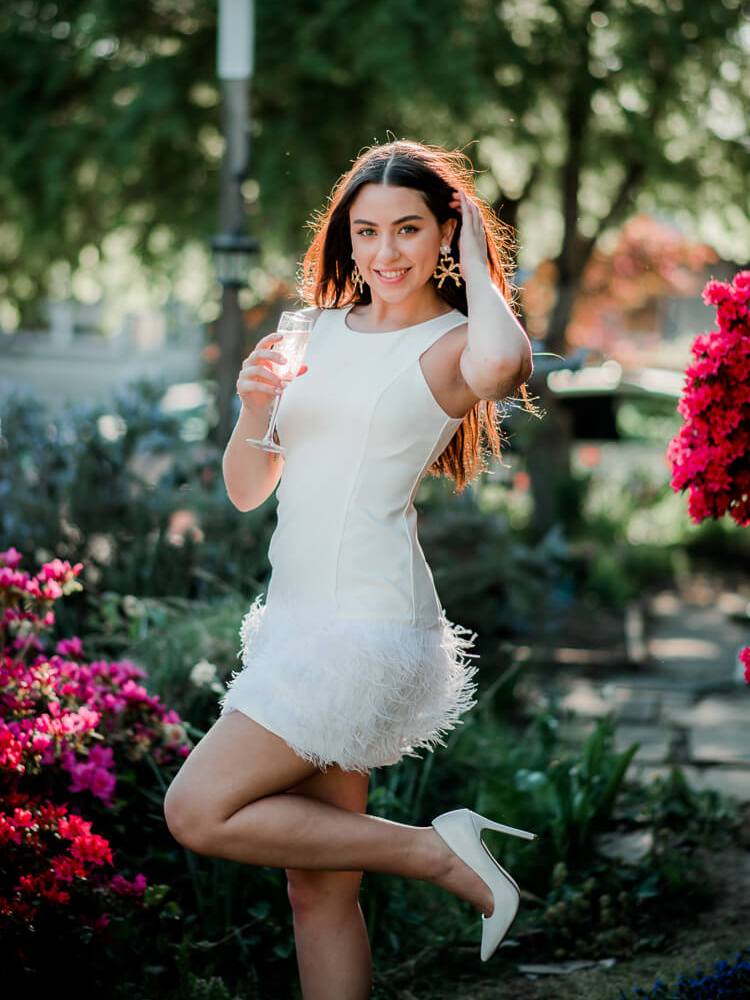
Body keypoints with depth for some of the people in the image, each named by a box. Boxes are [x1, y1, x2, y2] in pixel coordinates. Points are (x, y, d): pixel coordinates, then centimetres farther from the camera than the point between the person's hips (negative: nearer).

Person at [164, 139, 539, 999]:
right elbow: (245, 490, 16)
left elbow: (505, 363, -33)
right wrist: (255, 405, -6)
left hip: (370, 625, -7)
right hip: (298, 620, 7)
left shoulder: (452, 345, -5)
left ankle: (437, 852, -2)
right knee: (316, 887, 8)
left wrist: (475, 259, -13)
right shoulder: (324, 330, 14)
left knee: (197, 813, -11)